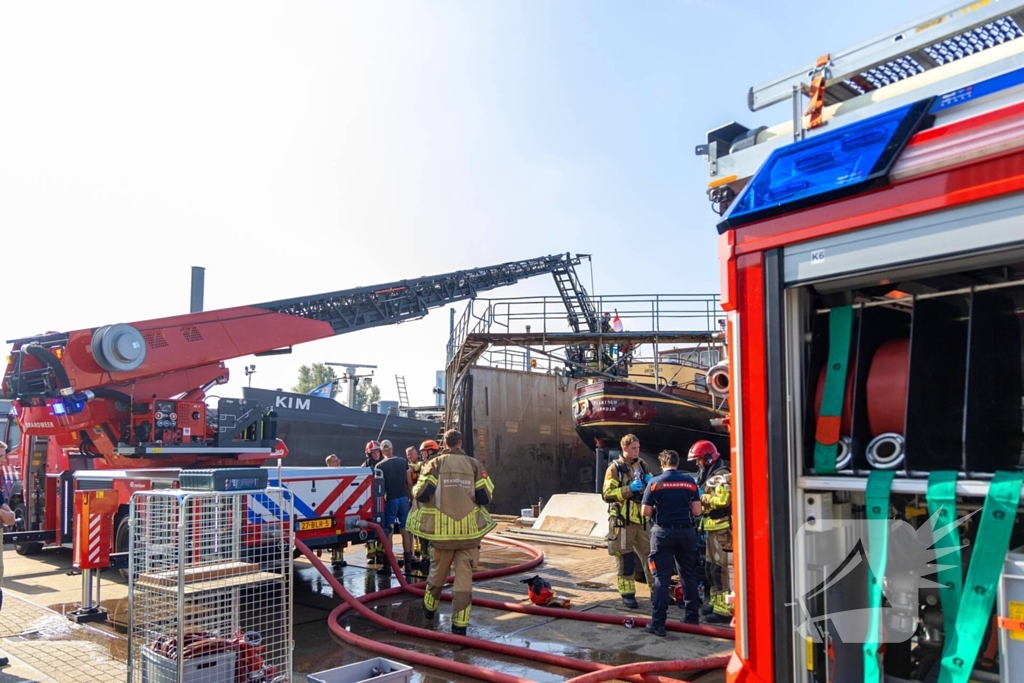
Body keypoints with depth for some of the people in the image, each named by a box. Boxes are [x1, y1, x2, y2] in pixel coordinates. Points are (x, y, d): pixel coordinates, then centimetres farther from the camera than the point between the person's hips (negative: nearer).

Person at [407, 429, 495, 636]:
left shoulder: (435, 464, -2)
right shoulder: (474, 465, 1)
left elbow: (421, 494, -10)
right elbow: (486, 497, -2)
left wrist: (417, 491, 13)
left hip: (442, 530, 1)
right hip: (468, 529, 0)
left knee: (437, 571, 20)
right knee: (464, 576, 4)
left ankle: (429, 608, 41)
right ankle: (459, 624, 3)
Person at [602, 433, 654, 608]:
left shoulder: (642, 465, 13)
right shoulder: (615, 468, -4)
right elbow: (607, 494, -12)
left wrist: (650, 482, 0)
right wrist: (629, 489, -21)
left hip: (641, 519, 5)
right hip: (622, 521, -5)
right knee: (625, 559, -1)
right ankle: (627, 594, 8)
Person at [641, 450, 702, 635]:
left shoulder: (655, 482, -5)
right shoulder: (689, 481, 1)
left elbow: (646, 512, -7)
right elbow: (696, 511, -1)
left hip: (663, 532, -2)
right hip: (686, 531, 3)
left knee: (661, 577, 0)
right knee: (689, 575, 17)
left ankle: (658, 623, -2)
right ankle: (693, 616, 26)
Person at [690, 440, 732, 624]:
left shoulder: (721, 476, -13)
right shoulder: (710, 475, 18)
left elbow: (721, 501, -24)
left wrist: (701, 497, -16)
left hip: (720, 528, -10)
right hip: (712, 527, 10)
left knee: (719, 567, -10)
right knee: (710, 566, 16)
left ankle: (724, 609, -8)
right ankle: (716, 602, 27)